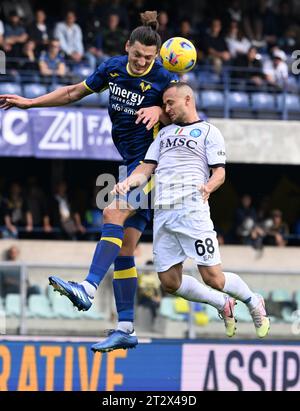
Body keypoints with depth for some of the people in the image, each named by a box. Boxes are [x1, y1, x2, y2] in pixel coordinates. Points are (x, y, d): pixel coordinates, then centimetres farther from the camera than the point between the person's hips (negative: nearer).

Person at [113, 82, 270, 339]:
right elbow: (147, 168, 18)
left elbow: (220, 172, -1)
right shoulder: (165, 133, 25)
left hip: (192, 210, -6)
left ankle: (254, 302, 16)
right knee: (170, 282, -1)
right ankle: (223, 304, 19)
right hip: (162, 213, 6)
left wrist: (208, 187, -23)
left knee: (213, 277, -11)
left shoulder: (208, 131, 7)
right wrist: (128, 182, -2)